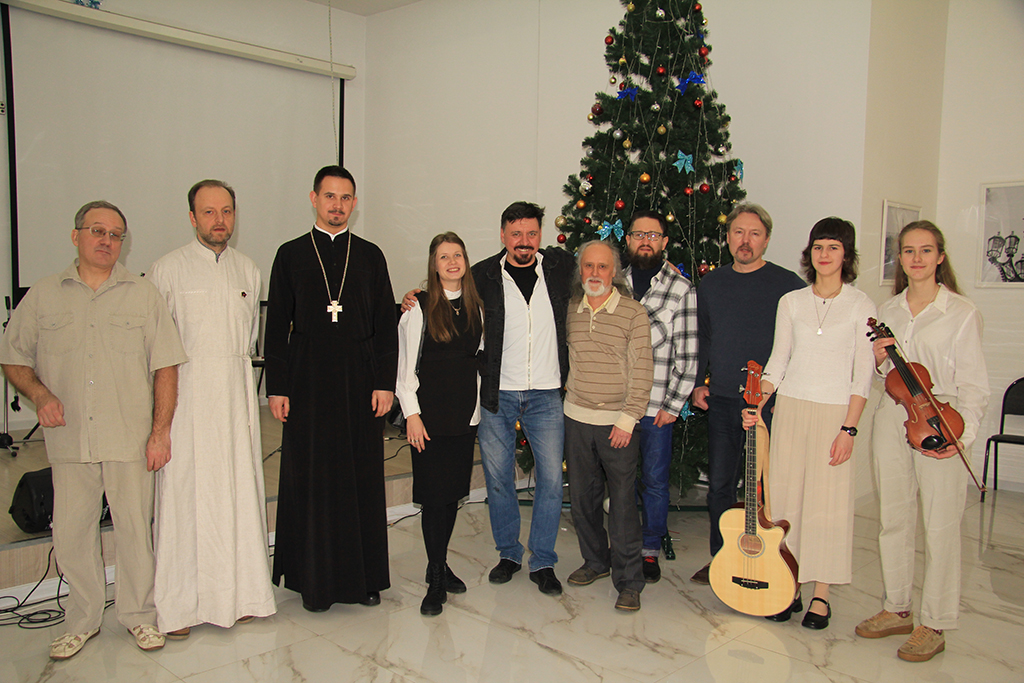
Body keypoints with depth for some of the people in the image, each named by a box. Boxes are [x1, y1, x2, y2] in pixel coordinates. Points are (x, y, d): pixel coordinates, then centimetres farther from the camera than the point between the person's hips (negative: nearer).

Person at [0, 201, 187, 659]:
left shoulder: (143, 296, 6)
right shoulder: (42, 297, 9)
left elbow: (165, 367, 3)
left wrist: (161, 431, -3)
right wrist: (40, 395, -7)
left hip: (130, 439, -1)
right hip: (69, 439, 1)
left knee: (135, 528, 5)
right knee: (70, 533, 7)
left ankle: (139, 615, 23)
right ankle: (82, 621, 26)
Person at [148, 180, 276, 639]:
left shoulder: (249, 271, 11)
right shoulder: (168, 270, -1)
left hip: (236, 396, 4)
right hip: (185, 397, -3)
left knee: (240, 491, 5)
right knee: (184, 493, -2)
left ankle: (239, 593, 16)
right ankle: (177, 605, 9)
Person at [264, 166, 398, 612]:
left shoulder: (370, 256, 9)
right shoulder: (291, 255, 7)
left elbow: (386, 324, 7)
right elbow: (276, 326, 5)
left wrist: (385, 383, -1)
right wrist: (276, 387, -2)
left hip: (361, 382, 1)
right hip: (308, 383, -1)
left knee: (364, 479, 5)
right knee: (310, 481, 4)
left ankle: (364, 576, 18)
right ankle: (315, 580, 17)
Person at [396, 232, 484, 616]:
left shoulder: (475, 307, 9)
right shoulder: (420, 307, -5)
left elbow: (478, 360, 13)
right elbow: (406, 365, -5)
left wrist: (478, 408, 9)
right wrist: (412, 414, -10)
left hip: (466, 412, 5)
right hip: (430, 413, -4)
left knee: (455, 491, 10)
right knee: (434, 494, -4)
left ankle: (440, 565, 26)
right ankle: (436, 579, 8)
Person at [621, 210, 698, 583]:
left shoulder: (682, 290, -2)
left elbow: (688, 355, -4)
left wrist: (673, 405, -8)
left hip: (656, 407, -2)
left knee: (654, 481, 8)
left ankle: (651, 550, 26)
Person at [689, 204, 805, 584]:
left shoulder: (787, 284, -4)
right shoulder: (711, 284, 10)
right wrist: (699, 383, 11)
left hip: (771, 403, -4)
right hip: (721, 400, 4)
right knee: (719, 483, 11)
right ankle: (721, 558, 26)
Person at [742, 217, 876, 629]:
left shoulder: (861, 306, -1)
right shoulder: (791, 302, 8)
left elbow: (862, 374, -3)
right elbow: (778, 362, 8)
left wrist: (848, 428, -9)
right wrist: (756, 405, -3)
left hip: (835, 412, -3)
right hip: (790, 408, 3)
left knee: (827, 502, 0)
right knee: (786, 498, 4)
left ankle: (821, 596, 13)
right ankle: (790, 588, 16)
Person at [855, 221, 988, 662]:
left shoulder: (961, 312, -3)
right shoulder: (887, 311, 11)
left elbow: (973, 384, -4)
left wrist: (962, 435, -15)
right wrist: (877, 359, -4)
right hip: (891, 418, 5)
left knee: (940, 526, 0)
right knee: (894, 518, 11)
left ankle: (934, 625, 13)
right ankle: (897, 610, 25)